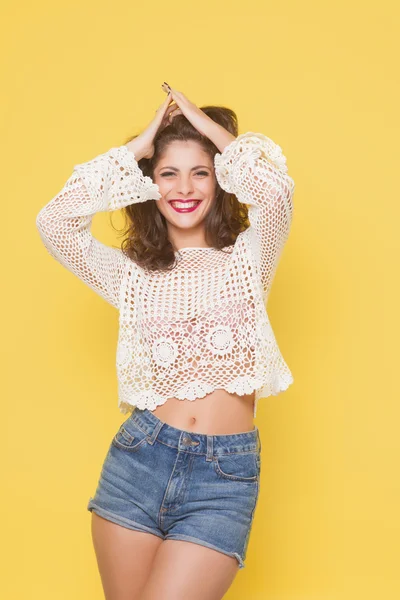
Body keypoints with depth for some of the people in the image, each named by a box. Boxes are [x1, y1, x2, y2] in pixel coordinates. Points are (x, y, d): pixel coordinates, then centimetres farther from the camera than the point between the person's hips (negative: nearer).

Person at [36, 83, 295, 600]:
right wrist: (138, 145, 2)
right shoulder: (132, 272, 11)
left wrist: (205, 123, 1)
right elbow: (53, 223, -3)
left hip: (225, 476, -2)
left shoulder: (247, 256, 7)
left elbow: (276, 186, -12)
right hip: (139, 459, 2)